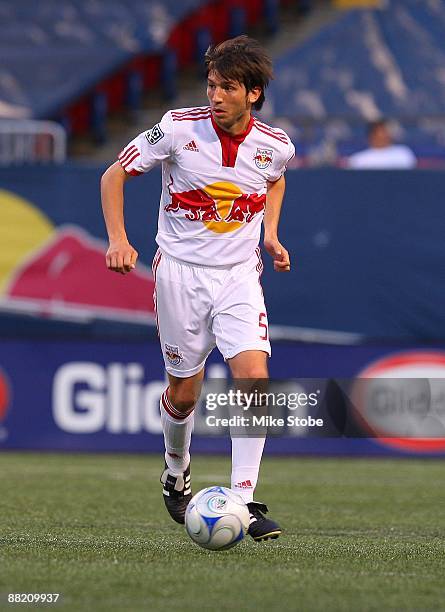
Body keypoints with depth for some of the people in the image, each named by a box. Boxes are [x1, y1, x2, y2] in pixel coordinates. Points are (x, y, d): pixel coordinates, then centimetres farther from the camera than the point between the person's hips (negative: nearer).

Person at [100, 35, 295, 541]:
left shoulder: (275, 145, -5)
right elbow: (114, 175, -2)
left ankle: (243, 502, -14)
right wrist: (118, 240, -13)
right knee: (184, 391, 7)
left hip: (239, 273, 1)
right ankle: (176, 472, 39)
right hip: (180, 271, -1)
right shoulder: (178, 129, -13)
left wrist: (271, 234, 7)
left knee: (254, 376, -17)